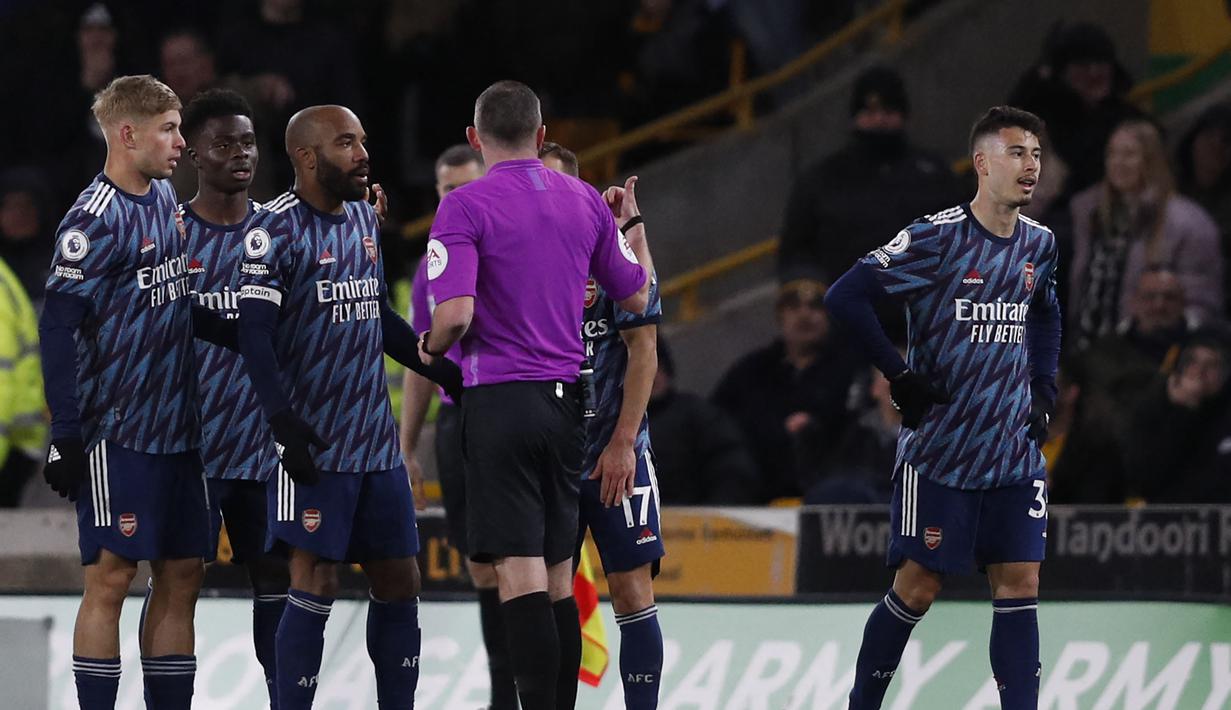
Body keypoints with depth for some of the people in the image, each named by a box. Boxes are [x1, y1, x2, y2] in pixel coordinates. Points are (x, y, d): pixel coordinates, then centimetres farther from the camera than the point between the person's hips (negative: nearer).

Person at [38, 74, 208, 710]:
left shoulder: (164, 199, 10)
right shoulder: (96, 220, -14)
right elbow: (58, 327, -15)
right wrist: (65, 437, -18)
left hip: (177, 429, 8)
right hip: (117, 435, -8)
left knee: (182, 575, 8)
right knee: (111, 577, -5)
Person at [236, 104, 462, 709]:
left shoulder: (363, 217, 13)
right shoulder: (277, 229, -11)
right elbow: (255, 334, -17)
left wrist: (448, 374, 18)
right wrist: (284, 425, -25)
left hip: (377, 441, 8)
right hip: (313, 443, -8)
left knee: (399, 584, 9)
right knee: (315, 584, -9)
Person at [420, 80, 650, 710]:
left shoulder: (463, 207, -8)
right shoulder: (585, 202, 8)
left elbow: (455, 313, -19)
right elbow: (638, 298, 15)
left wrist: (432, 347, 3)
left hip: (498, 399, -5)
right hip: (566, 399, 5)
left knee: (519, 575, -8)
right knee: (558, 577, 11)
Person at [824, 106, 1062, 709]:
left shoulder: (1038, 245, 7)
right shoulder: (937, 238, -12)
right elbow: (845, 297, -14)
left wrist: (1043, 389, 14)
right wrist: (900, 375, -14)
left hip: (1014, 452, 5)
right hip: (938, 449, -5)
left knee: (1019, 585, -1)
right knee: (918, 588, -1)